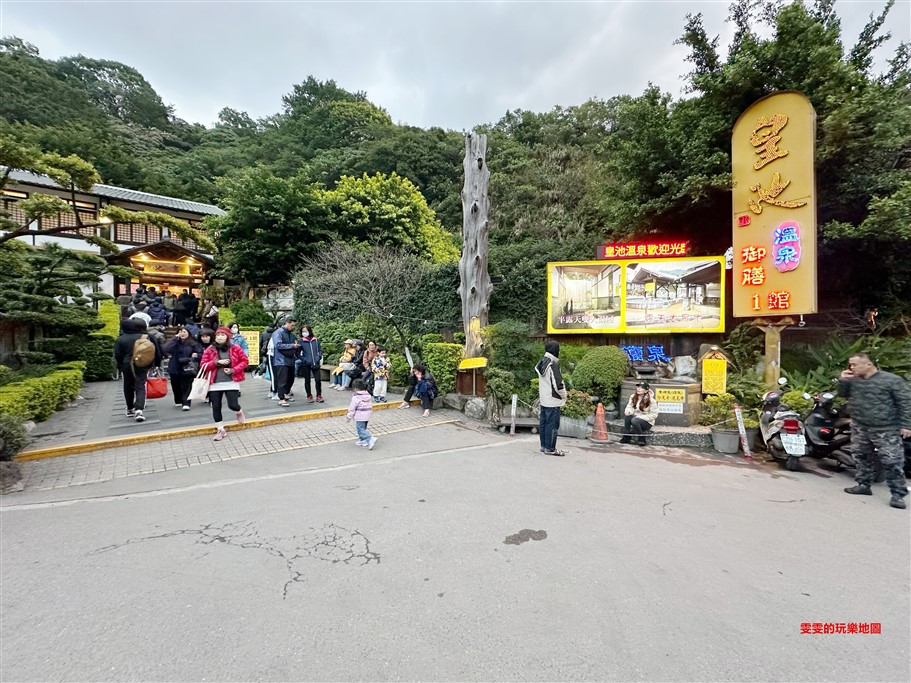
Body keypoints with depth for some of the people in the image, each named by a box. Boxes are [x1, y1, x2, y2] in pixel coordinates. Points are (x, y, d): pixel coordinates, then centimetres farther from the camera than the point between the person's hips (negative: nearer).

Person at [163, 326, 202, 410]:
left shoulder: (193, 343, 0)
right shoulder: (175, 342, 3)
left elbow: (200, 353, 3)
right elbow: (166, 349, -15)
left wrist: (196, 355, -18)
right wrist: (175, 338, -15)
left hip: (187, 368, -3)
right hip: (175, 368, 3)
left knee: (186, 386, -5)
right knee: (176, 386, 14)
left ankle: (186, 403, -3)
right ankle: (178, 401, 33)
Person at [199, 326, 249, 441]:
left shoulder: (235, 348, -2)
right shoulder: (210, 350, 2)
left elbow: (244, 361, 2)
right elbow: (203, 365, -1)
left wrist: (234, 370, -12)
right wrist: (217, 362, -16)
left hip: (231, 382, -2)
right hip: (215, 383, 2)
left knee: (232, 405, -9)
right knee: (216, 407, 4)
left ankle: (239, 412, 30)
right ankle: (220, 429, 20)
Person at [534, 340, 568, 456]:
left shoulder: (541, 363, 8)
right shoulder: (553, 365, -19)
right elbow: (558, 384, -19)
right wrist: (564, 396, -3)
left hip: (543, 400, 9)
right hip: (553, 401, -9)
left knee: (543, 422, 13)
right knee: (552, 424, -1)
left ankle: (544, 445, 23)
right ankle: (550, 448, 5)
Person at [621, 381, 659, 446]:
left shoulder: (651, 400, -16)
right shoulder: (633, 397, 1)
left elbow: (654, 415, -14)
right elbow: (630, 406, 6)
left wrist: (641, 417, -22)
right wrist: (628, 411, -20)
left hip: (647, 422, -5)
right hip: (635, 417, 5)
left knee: (634, 421, -34)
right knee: (627, 416, -26)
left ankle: (642, 439, -11)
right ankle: (626, 437, -16)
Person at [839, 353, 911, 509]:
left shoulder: (892, 380, -10)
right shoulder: (853, 380, 5)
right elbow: (843, 394, 17)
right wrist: (842, 381, -3)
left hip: (886, 430, -6)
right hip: (859, 428, 6)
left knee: (893, 462, -4)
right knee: (861, 458, 13)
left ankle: (898, 494, 5)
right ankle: (864, 485, 25)